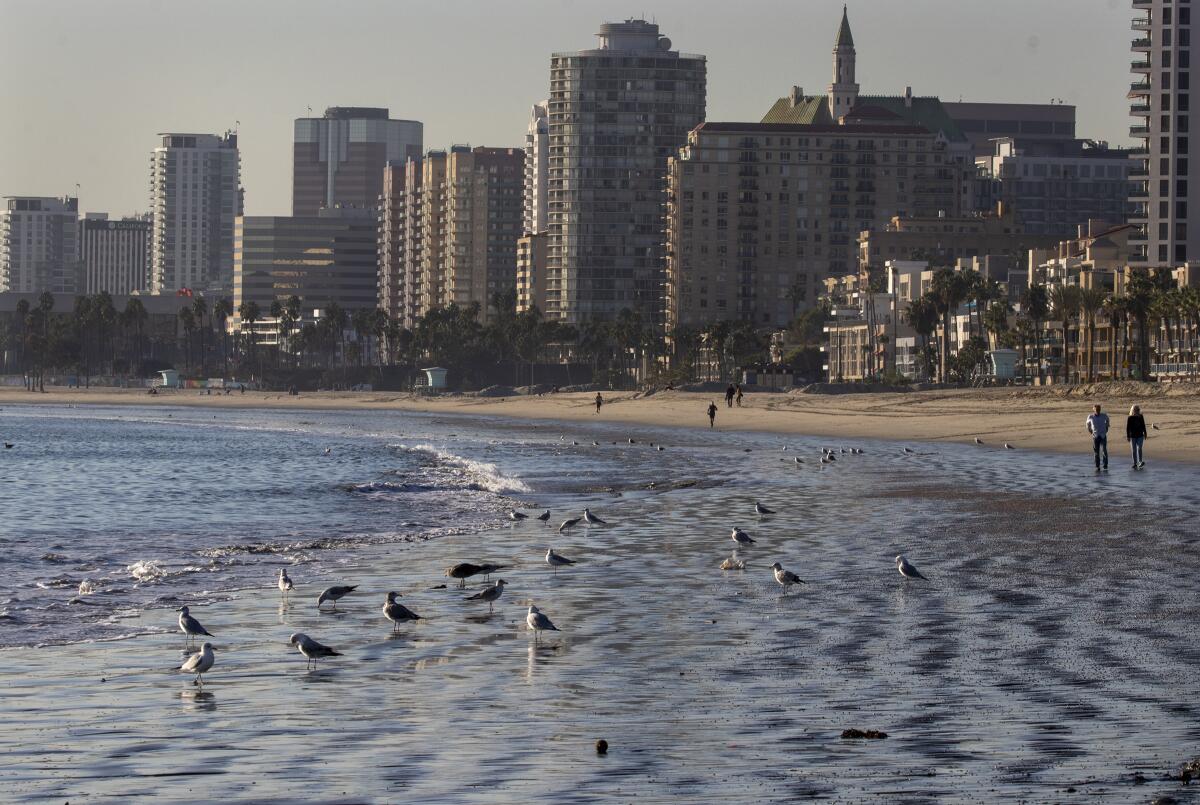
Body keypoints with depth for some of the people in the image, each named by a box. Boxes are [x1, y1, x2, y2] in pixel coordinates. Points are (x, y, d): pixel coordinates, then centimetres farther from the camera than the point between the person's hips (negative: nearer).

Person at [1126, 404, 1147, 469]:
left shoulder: (1141, 417, 4)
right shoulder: (1130, 418, -4)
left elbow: (1143, 426, 13)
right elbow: (1127, 427, -3)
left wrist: (1145, 434, 14)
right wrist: (1128, 436, -7)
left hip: (1140, 436, 1)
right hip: (1133, 436, -1)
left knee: (1139, 449, -12)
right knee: (1134, 450, 3)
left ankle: (1140, 462, -17)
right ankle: (1135, 463, 8)